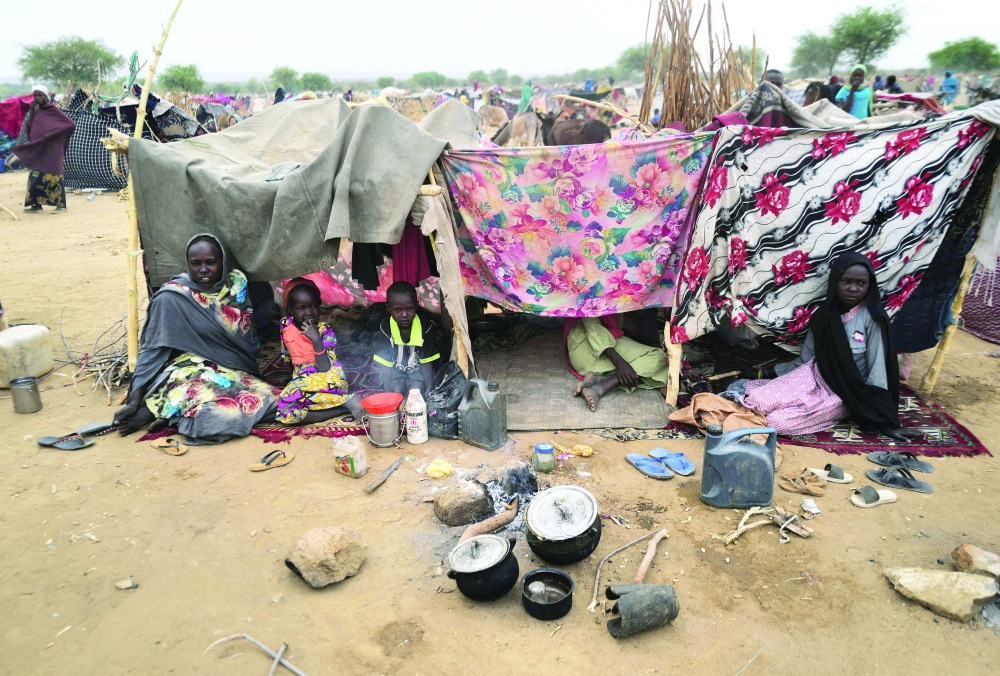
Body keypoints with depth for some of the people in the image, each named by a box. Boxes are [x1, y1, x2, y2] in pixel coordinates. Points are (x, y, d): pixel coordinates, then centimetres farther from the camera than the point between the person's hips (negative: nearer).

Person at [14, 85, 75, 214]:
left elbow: (71, 124, -13)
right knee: (36, 176, 7)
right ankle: (36, 203, 12)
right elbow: (28, 128, 7)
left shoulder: (52, 109, -6)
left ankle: (61, 204, -3)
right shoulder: (35, 111, 13)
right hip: (37, 149, 7)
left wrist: (53, 133, -14)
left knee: (54, 175, -7)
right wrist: (31, 111, 0)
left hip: (52, 148, -7)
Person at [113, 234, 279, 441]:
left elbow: (250, 340, 12)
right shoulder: (171, 298, -8)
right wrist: (134, 402, -13)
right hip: (189, 374, -7)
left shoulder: (237, 286, 3)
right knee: (220, 413, -38)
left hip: (234, 374, 7)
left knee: (271, 400, -24)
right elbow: (152, 350, -8)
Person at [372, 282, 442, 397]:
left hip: (419, 370, -1)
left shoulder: (426, 325, -22)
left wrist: (429, 391, -22)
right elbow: (383, 364, -15)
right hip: (395, 370, 1)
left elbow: (428, 362, -15)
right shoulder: (385, 327, -19)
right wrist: (388, 393, -24)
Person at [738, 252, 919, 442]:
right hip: (813, 377, 4)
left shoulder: (872, 317, -16)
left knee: (777, 421, -22)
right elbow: (806, 358, 7)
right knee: (756, 402, -18)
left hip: (844, 393, -4)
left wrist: (883, 419, -18)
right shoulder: (823, 314, -1)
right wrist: (769, 373, 2)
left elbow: (877, 367, -15)